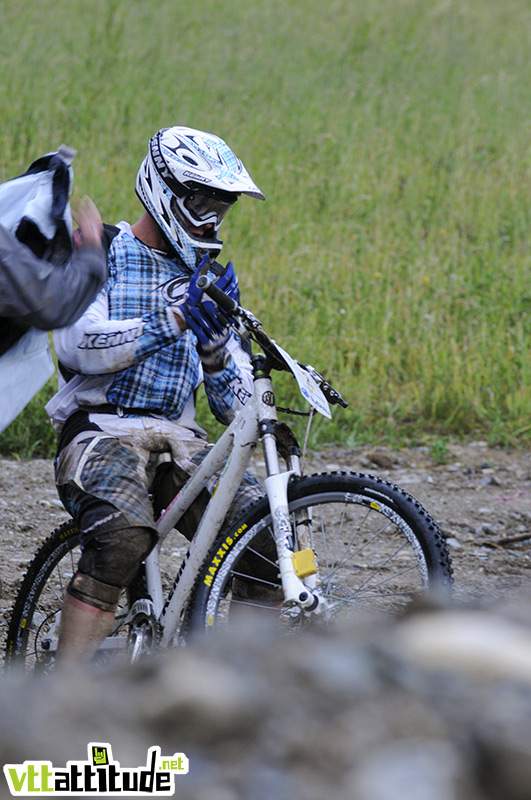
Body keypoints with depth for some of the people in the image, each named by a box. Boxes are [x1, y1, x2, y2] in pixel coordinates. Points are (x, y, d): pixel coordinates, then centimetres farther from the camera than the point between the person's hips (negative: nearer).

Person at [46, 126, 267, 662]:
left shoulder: (210, 277, 17)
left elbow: (233, 405, 13)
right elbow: (78, 343, -17)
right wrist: (175, 322, -25)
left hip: (178, 438, 5)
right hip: (102, 430, -5)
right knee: (125, 536, -34)